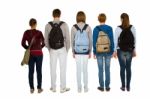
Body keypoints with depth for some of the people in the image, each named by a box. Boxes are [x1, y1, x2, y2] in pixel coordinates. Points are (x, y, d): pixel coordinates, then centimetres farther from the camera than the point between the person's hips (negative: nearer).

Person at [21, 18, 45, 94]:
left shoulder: (26, 32, -3)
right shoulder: (39, 32, -9)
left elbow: (23, 43, -2)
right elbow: (43, 43, -7)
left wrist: (28, 48, 12)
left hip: (30, 54, 2)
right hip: (39, 53, -2)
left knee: (31, 71, 7)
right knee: (39, 71, 5)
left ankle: (31, 88, 11)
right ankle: (39, 88, 10)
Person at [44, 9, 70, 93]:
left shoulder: (48, 25, -7)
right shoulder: (64, 25, -11)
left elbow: (46, 39, -3)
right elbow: (67, 39, -9)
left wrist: (49, 49, 12)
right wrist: (67, 50, 5)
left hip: (53, 50, 2)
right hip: (62, 49, -1)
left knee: (53, 69, 10)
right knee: (63, 69, 5)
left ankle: (53, 87, 19)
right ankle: (63, 88, 11)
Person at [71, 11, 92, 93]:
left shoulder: (74, 27, -6)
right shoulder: (88, 27, -6)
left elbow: (72, 40, -2)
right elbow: (90, 40, -3)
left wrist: (73, 52, 7)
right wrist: (90, 52, 6)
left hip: (77, 51, 0)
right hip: (85, 51, 0)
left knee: (78, 70, 7)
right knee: (85, 69, 9)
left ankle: (79, 88, 11)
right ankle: (86, 87, 13)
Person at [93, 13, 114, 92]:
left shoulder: (96, 29, -9)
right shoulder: (109, 28, -7)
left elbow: (94, 42, -8)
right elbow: (112, 41, -6)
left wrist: (94, 53, 1)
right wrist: (112, 52, 3)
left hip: (99, 51, -1)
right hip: (107, 51, 1)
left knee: (100, 69, 8)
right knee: (107, 69, 9)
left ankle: (101, 87, 12)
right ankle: (107, 87, 12)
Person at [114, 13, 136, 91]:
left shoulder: (118, 28, -9)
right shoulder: (132, 28, -2)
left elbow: (116, 40, -6)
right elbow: (135, 40, 3)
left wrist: (115, 51, 3)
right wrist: (134, 50, 12)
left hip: (121, 50, -2)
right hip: (130, 50, 2)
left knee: (122, 68, 5)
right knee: (128, 68, 6)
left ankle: (123, 86, 9)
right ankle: (128, 86, 10)